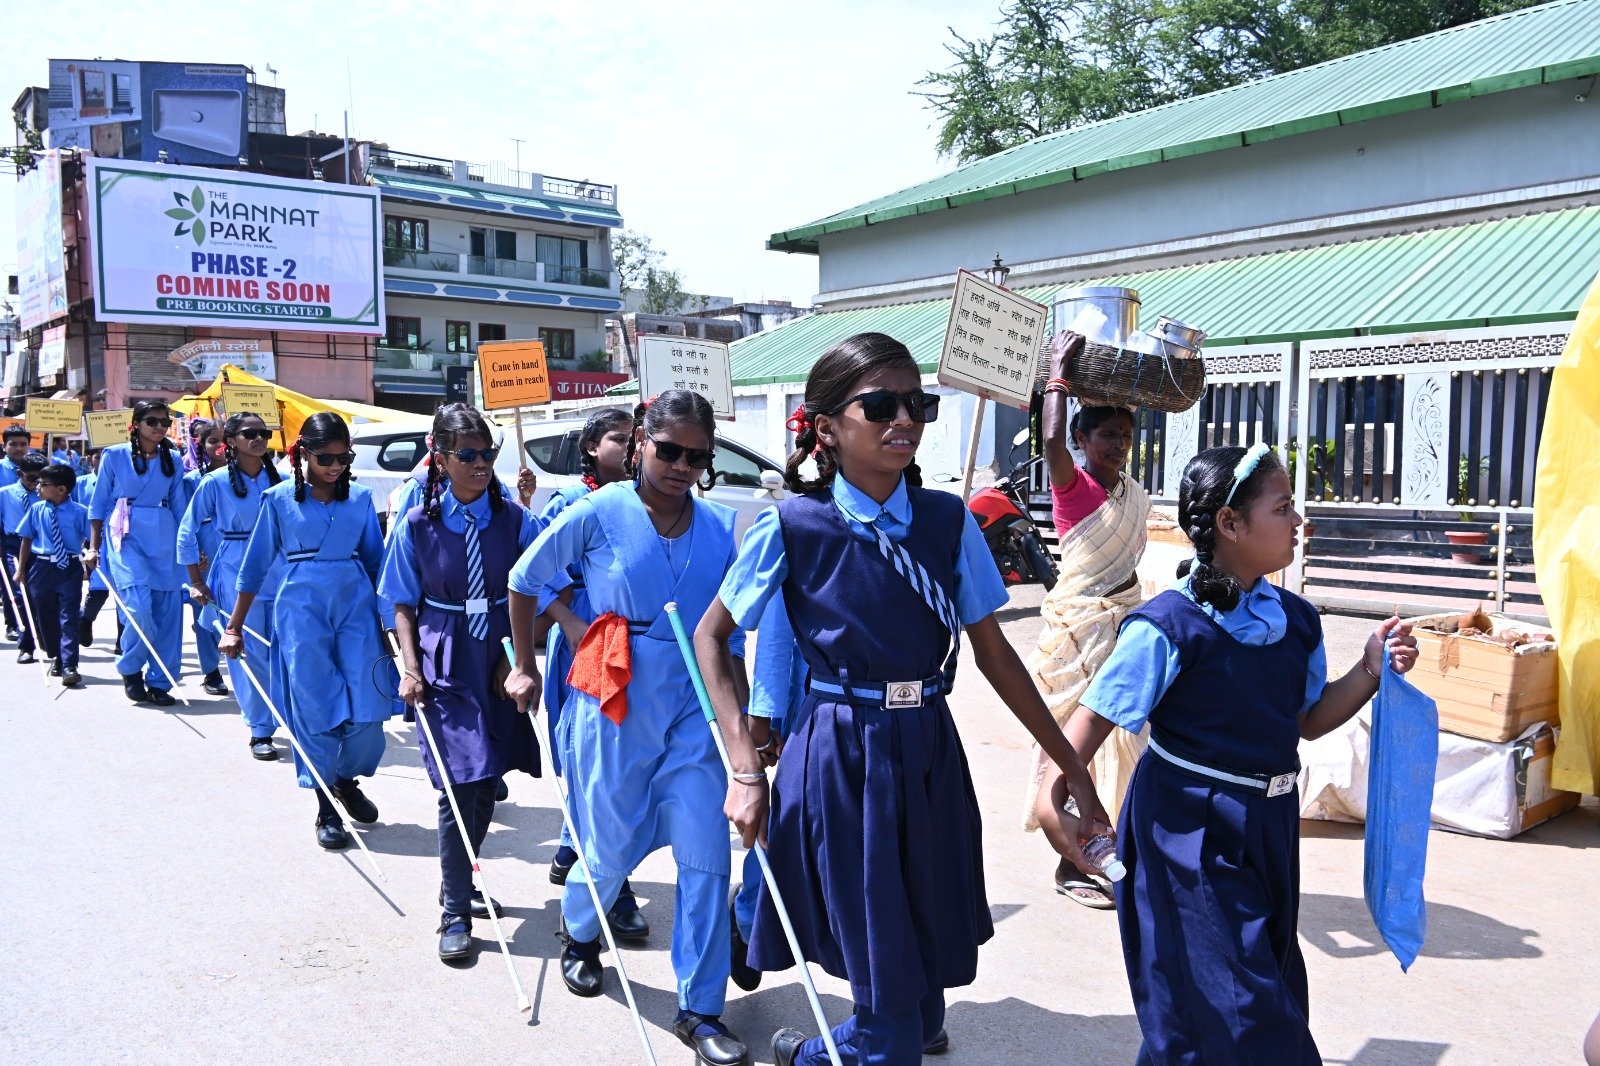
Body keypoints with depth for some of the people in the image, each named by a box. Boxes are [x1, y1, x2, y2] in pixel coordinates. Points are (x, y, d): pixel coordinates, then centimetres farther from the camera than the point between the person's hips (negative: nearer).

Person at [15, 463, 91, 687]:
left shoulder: (80, 512, -9)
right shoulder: (36, 509, 0)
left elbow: (91, 539, -3)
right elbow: (27, 539, 6)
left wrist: (90, 553, -24)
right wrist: (21, 569, 6)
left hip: (69, 568, -4)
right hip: (41, 567, 4)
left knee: (69, 617, -5)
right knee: (45, 617, 14)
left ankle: (69, 666, -4)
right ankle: (56, 658, 32)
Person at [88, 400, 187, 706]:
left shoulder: (173, 460, 11)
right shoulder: (114, 456, 2)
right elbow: (99, 504, 6)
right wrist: (94, 546, 2)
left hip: (164, 539, 3)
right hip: (127, 536, -3)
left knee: (168, 611, -1)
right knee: (140, 607, -17)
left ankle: (159, 682, 11)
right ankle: (129, 668, 9)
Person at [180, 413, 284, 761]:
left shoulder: (280, 481, 6)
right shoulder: (215, 482, -2)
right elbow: (187, 533, 3)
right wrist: (196, 582, 1)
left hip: (279, 574, 3)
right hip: (236, 577, -2)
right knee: (250, 654, -3)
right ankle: (260, 731, 8)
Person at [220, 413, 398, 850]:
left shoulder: (360, 498, 7)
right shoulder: (279, 498, 2)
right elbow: (256, 565, 7)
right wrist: (234, 627, 8)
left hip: (357, 605, 2)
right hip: (302, 609, -2)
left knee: (368, 707, -4)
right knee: (315, 710, 0)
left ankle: (347, 779, 25)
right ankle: (326, 809, 13)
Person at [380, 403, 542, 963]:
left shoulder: (513, 519, -1)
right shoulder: (418, 525, -3)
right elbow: (403, 605, 3)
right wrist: (411, 667, -7)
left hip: (499, 660, 2)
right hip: (446, 664, -2)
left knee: (486, 785, 12)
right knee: (460, 786, -7)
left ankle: (458, 881, 34)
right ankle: (456, 912, 7)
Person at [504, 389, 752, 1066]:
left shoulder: (719, 528, 2)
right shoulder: (599, 514, -8)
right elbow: (523, 581, 6)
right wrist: (525, 667, 12)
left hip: (692, 711, 3)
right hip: (614, 710, -2)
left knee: (707, 857, -1)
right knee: (610, 849, 12)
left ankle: (701, 1009, 14)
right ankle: (579, 936, 47)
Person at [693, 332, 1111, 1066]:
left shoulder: (949, 520, -1)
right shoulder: (793, 526, -9)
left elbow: (993, 653, 4)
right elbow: (711, 637, -2)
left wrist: (1070, 765, 3)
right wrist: (746, 771, -10)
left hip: (930, 752, 4)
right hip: (840, 756, -4)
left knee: (932, 964, 14)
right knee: (887, 984, 4)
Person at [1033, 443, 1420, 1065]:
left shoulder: (1296, 620, 0)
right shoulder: (1169, 627, -20)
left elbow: (1310, 721, 12)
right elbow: (1096, 716, -20)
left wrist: (1372, 671, -2)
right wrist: (1051, 797, -32)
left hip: (1268, 827, 8)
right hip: (1189, 831, -7)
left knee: (1271, 985, 22)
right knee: (1223, 1002, -2)